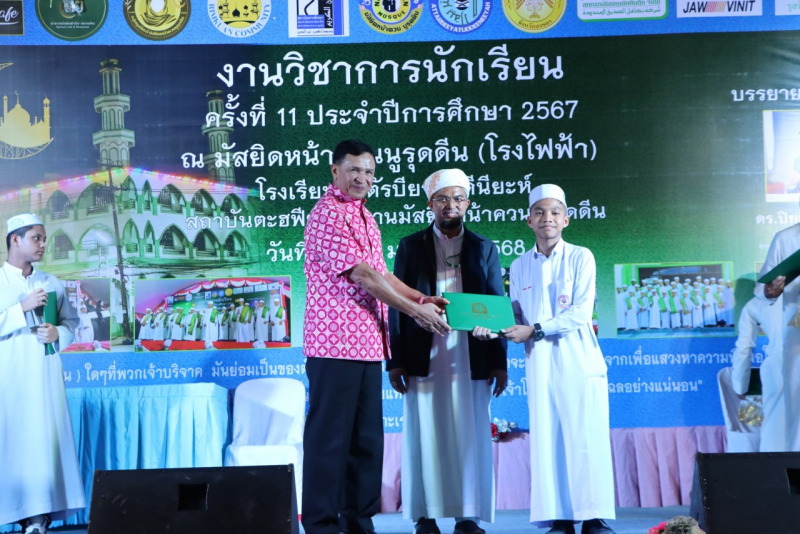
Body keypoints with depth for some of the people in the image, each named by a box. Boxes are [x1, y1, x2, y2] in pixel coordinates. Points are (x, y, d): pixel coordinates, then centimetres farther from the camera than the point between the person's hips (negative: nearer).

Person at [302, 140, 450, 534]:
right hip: (334, 342, -9)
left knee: (367, 437, 11)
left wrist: (422, 298, 10)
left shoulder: (365, 217, 19)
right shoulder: (327, 214, -10)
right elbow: (362, 275, -15)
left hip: (368, 343, 9)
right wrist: (414, 309, -11)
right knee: (330, 434, -3)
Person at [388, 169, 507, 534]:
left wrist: (499, 362, 1)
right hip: (423, 357, 0)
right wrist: (395, 361, -3)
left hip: (470, 358, 1)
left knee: (470, 435, 0)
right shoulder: (410, 247, 9)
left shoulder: (484, 249, 12)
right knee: (425, 434, 0)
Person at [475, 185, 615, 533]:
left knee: (587, 437, -5)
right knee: (547, 439, 0)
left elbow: (580, 312, -9)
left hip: (579, 360, -3)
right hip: (540, 364, 3)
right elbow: (517, 320, 12)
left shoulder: (580, 257, 1)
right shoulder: (519, 266, 12)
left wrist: (534, 330, -14)